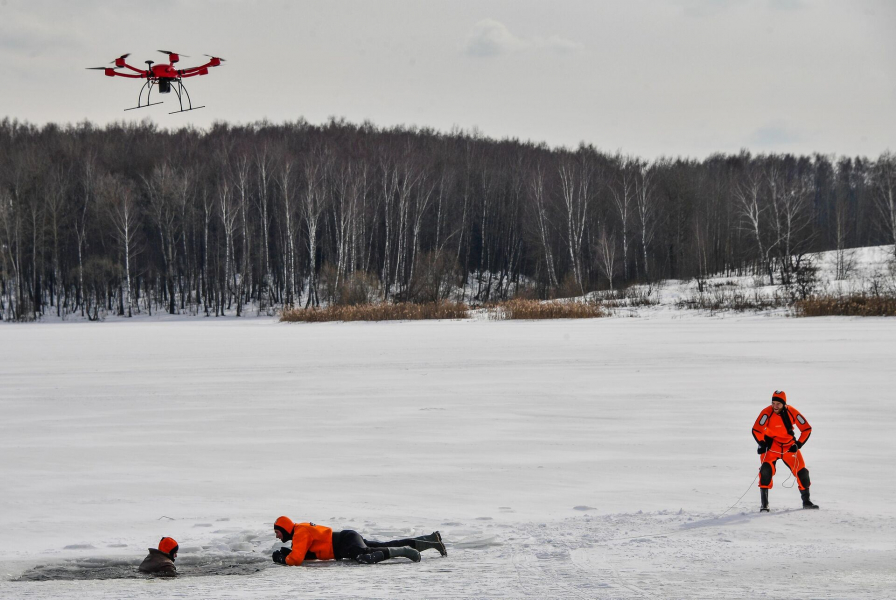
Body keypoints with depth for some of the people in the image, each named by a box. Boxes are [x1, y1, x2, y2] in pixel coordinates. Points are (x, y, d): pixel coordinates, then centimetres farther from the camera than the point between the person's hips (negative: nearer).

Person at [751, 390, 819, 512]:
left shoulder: (792, 413, -14)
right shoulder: (767, 413, -20)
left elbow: (806, 429, -4)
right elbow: (756, 430, -17)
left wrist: (798, 444, -11)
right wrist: (762, 444, -24)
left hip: (789, 446, 2)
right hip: (771, 446, -2)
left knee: (801, 472, 1)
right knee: (766, 470, -24)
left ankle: (806, 501, 21)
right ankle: (764, 504, -17)